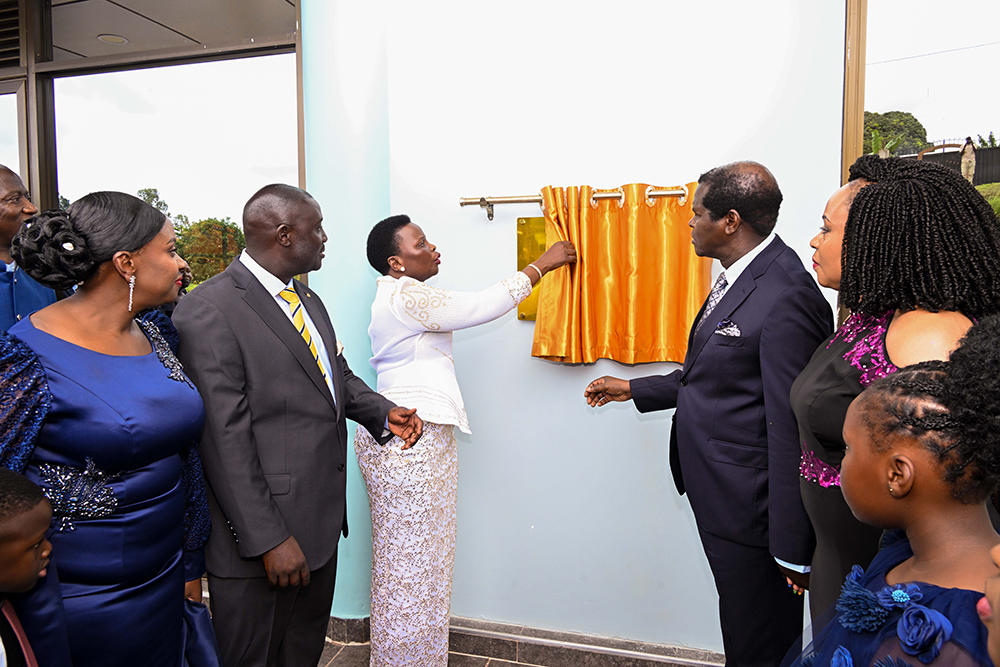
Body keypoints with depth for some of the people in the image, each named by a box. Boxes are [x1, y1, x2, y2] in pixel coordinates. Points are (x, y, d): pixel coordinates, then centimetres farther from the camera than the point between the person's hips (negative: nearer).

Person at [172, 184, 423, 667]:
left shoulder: (307, 299, 11)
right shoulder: (208, 312, -19)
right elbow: (225, 441, -21)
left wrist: (382, 413, 3)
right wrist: (268, 539, -20)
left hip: (322, 519, 9)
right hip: (261, 531, -8)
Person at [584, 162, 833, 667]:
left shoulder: (785, 299, -24)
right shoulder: (736, 278, 8)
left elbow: (791, 430, -24)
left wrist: (791, 548, -19)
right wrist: (632, 389, 23)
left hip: (750, 510, -9)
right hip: (719, 498, 9)